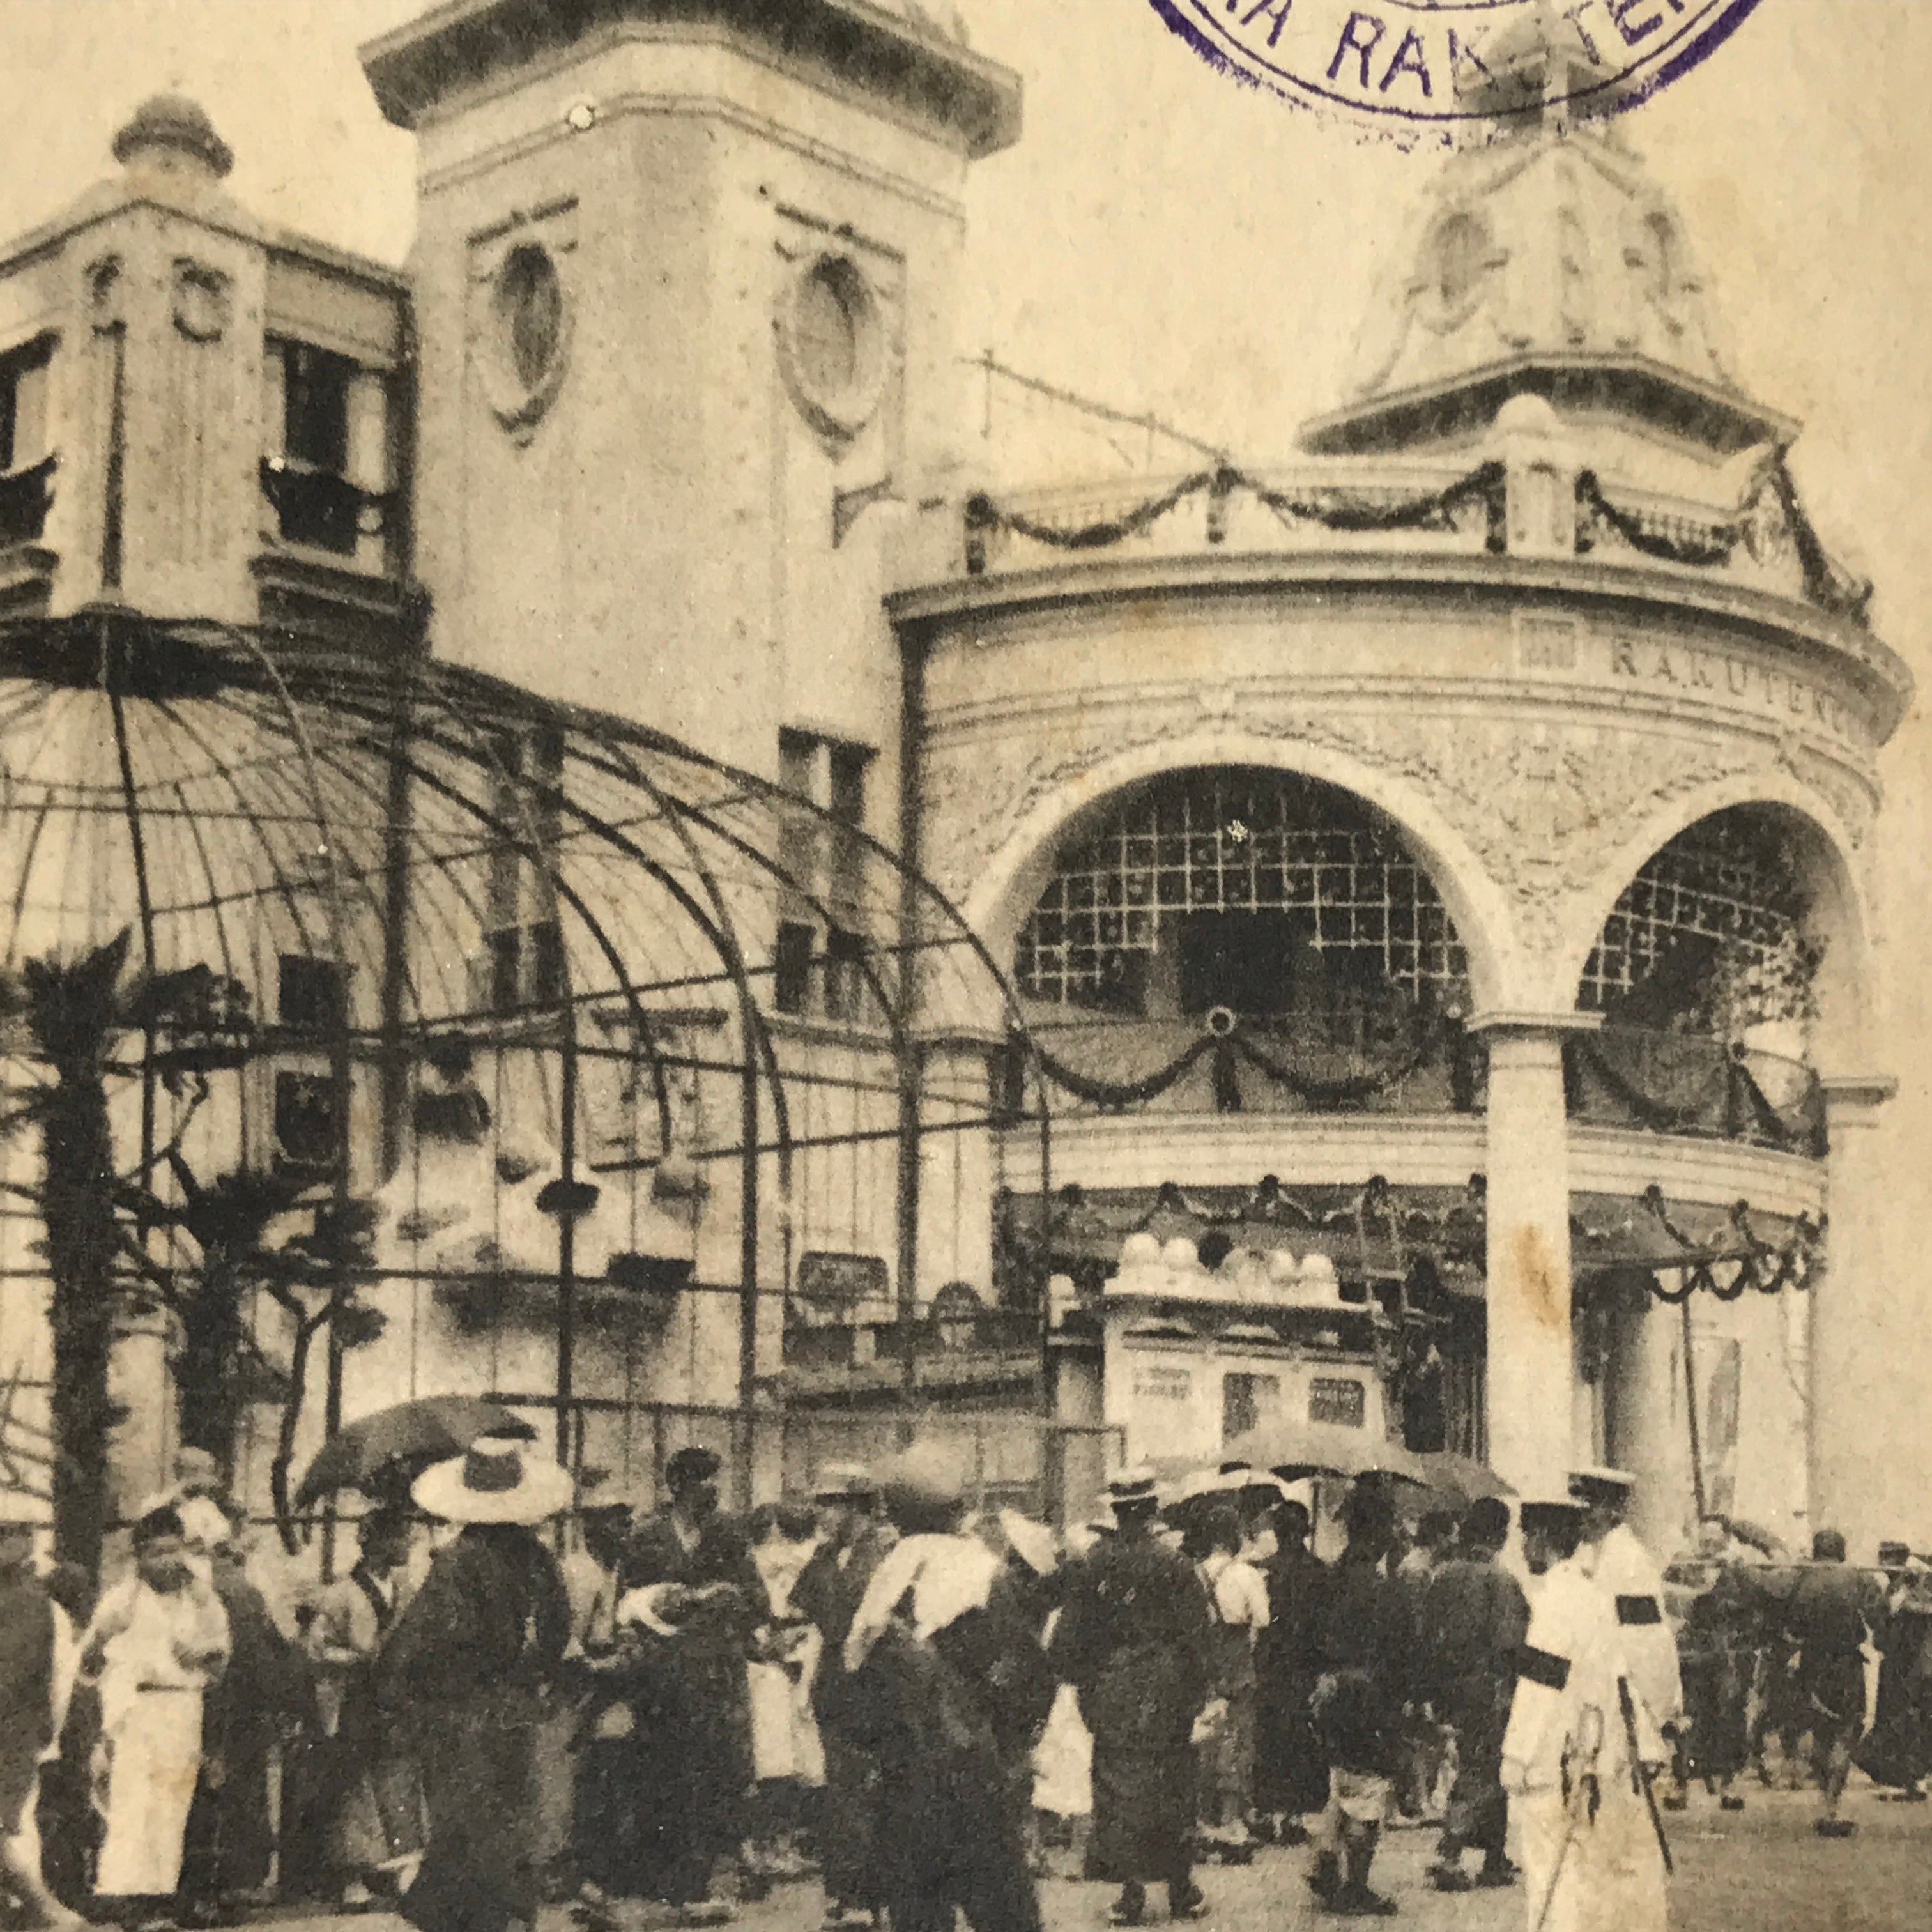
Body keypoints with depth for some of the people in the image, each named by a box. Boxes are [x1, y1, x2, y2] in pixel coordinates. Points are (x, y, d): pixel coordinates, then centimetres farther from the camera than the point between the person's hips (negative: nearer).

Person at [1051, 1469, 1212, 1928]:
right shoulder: (1174, 1567, -10)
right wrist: (1195, 1697, 3)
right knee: (1171, 1794, 10)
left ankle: (1131, 1894, 7)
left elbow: (1070, 1636, 1)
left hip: (1110, 1698, 1)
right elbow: (1196, 1637, -6)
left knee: (1116, 1792, 8)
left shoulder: (1093, 1567, -4)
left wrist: (1084, 1685, 13)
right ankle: (1181, 1891, 17)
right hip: (1164, 1698, -1)